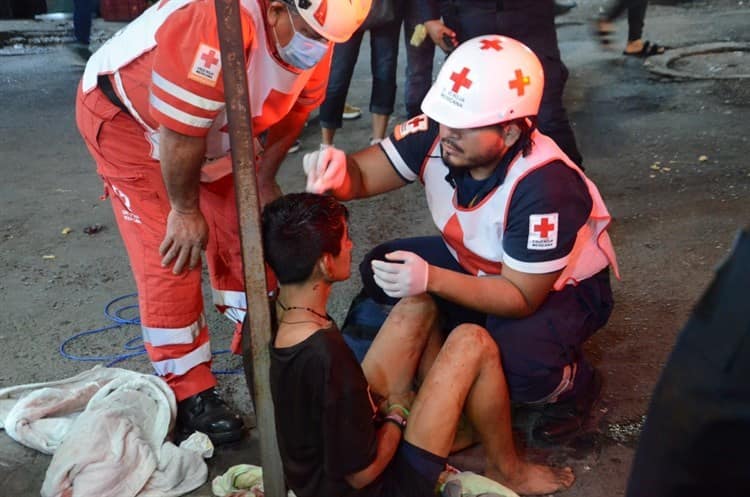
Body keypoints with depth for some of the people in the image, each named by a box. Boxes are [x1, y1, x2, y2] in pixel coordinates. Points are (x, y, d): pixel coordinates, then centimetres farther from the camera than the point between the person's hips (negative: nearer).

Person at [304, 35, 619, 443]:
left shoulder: (544, 186, -37)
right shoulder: (436, 134, -22)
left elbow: (521, 297, -32)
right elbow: (362, 176, -20)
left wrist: (431, 279, -44)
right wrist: (336, 170, -46)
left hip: (566, 286, -6)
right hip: (482, 265, 6)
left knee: (521, 362, -35)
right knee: (381, 272, -9)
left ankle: (574, 386, 3)